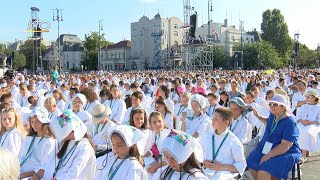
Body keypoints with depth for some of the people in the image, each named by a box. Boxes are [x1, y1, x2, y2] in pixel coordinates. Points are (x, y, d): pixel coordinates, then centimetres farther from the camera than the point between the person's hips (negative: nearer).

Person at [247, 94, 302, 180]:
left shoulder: (289, 122, -20)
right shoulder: (273, 115, 3)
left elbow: (285, 145, -25)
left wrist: (268, 155, -28)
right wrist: (258, 116, 15)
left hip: (285, 153, -8)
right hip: (267, 148, 8)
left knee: (264, 171, -29)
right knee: (251, 163, -11)